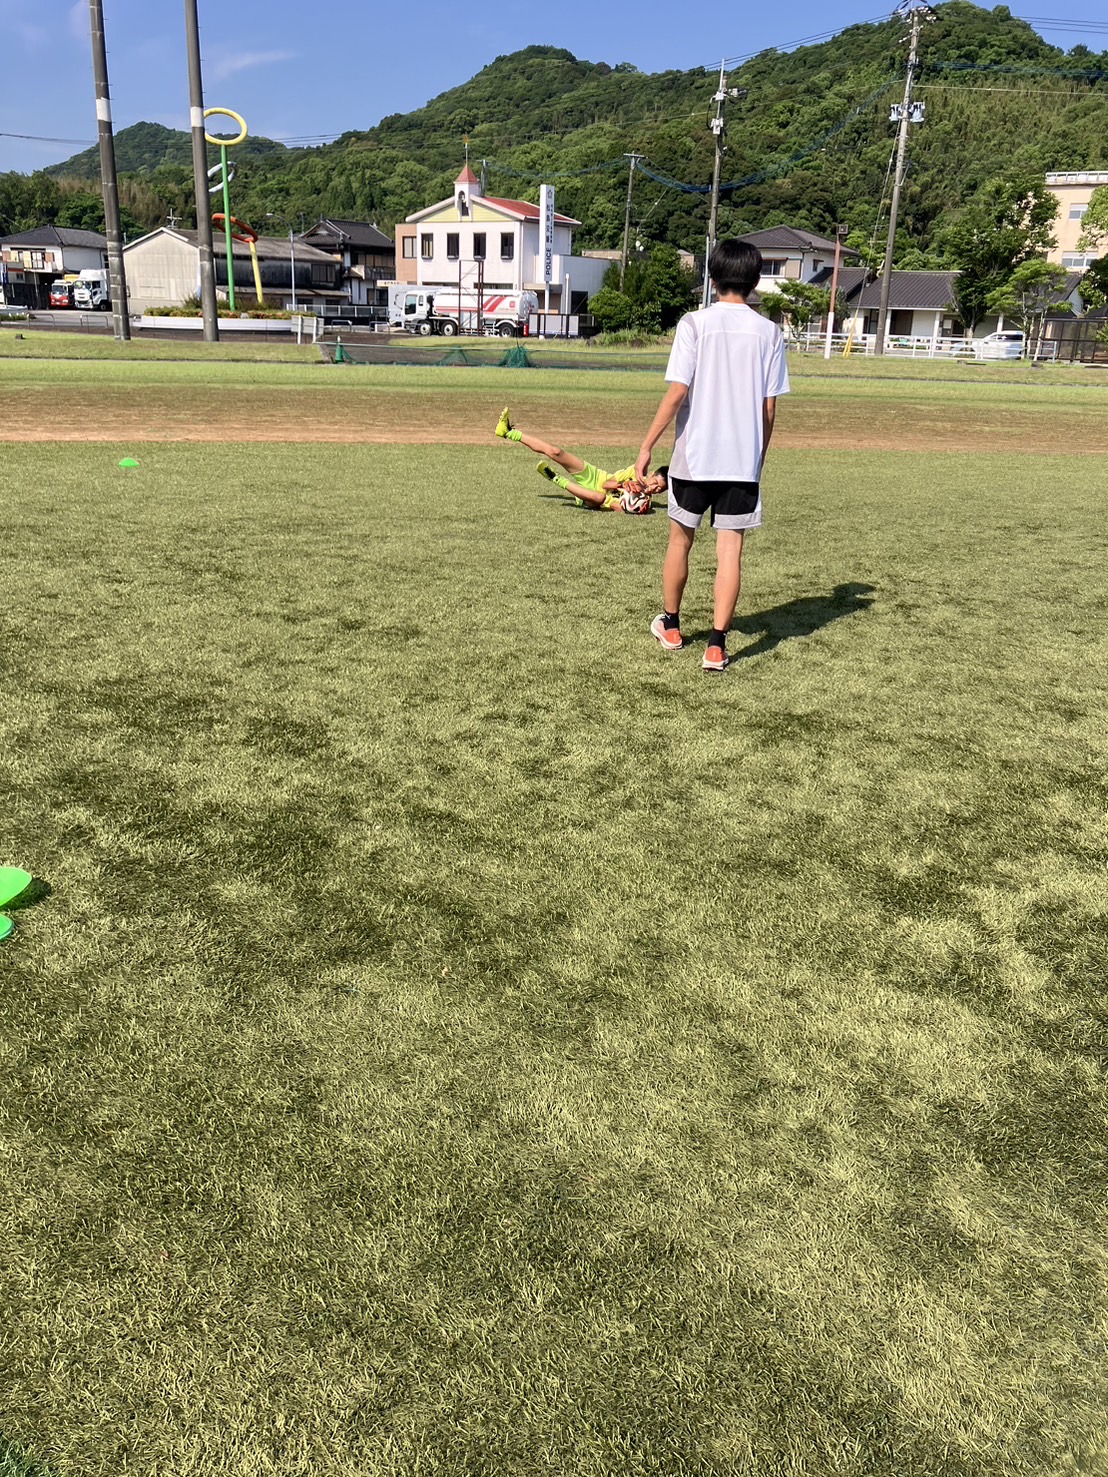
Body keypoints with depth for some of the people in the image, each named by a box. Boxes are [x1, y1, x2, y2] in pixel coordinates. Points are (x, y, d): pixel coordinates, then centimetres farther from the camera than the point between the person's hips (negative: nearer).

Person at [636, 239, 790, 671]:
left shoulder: (694, 324, -5)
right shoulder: (769, 332, 3)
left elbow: (677, 393, -11)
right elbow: (769, 408, 3)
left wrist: (647, 446, -5)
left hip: (694, 456, -1)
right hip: (743, 458, 1)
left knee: (680, 539, 16)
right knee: (730, 550, 3)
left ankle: (670, 626, 31)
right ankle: (716, 645, -2)